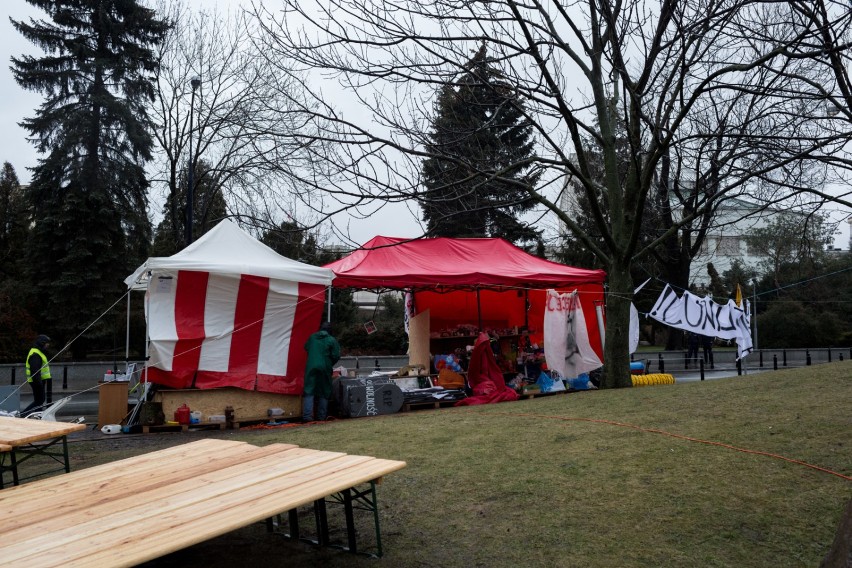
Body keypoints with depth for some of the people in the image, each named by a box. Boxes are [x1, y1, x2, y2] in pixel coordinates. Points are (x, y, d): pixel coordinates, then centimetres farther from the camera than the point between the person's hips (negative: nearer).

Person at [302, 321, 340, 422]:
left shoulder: (312, 337, 8)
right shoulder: (332, 340, -3)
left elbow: (306, 348, 21)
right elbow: (336, 356, -4)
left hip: (311, 367, 2)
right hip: (324, 368, -2)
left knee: (309, 391, 0)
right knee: (324, 392, 10)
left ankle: (307, 415, -11)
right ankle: (322, 416, 12)